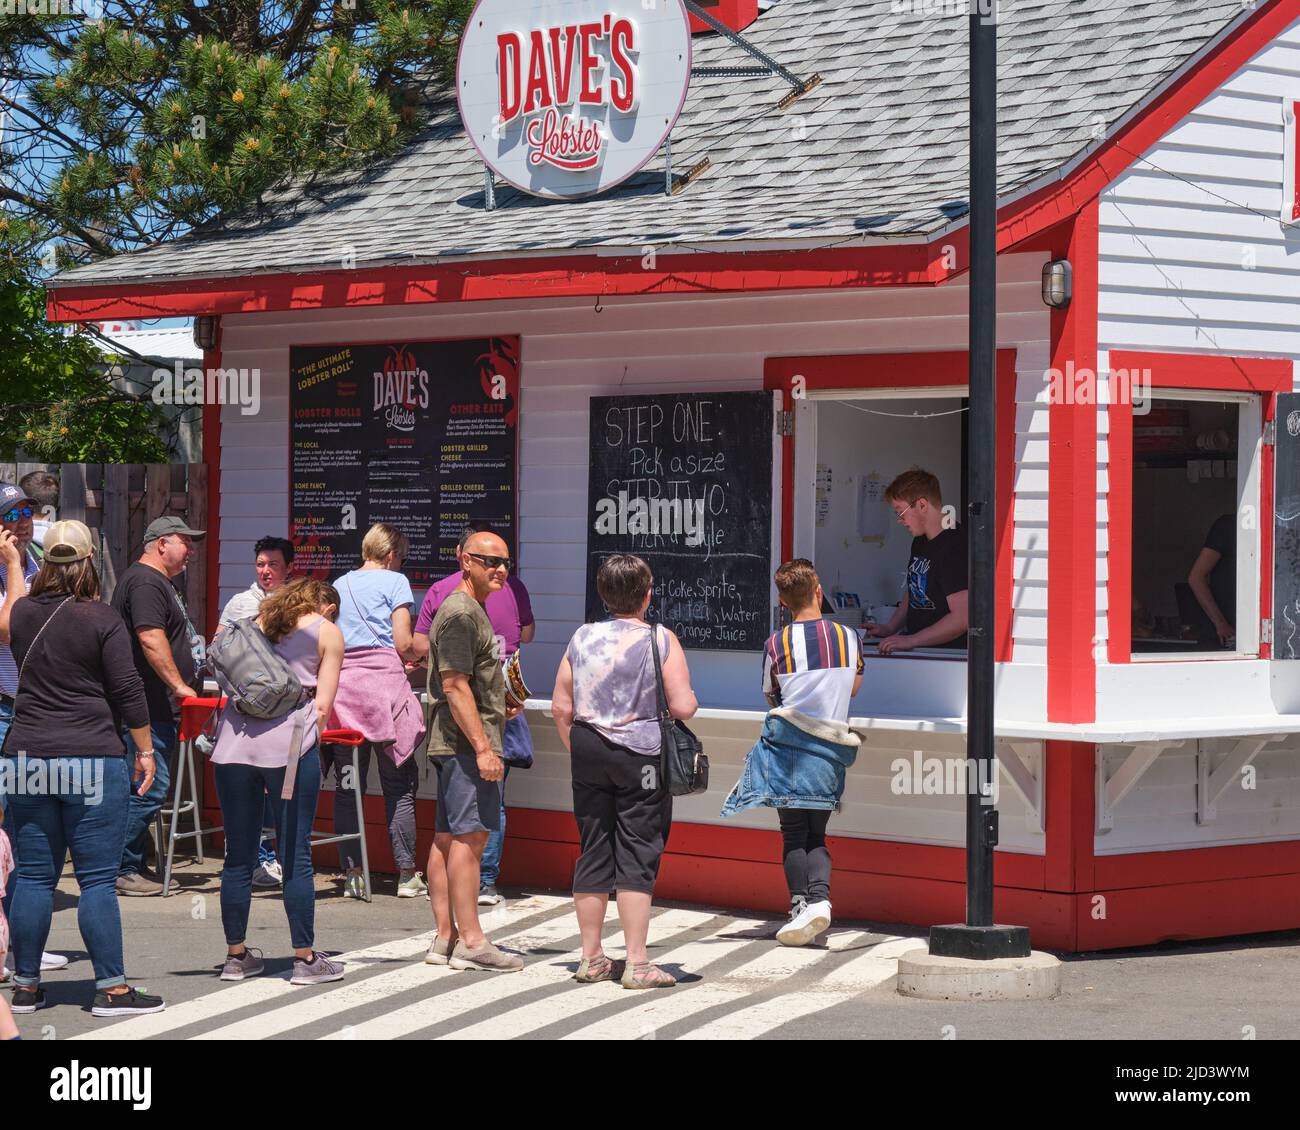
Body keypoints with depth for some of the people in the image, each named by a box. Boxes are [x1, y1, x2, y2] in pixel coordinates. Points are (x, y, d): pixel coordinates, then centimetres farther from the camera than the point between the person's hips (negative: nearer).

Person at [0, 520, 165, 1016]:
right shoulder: (103, 620, -7)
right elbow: (127, 690, -6)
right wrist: (144, 749, 4)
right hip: (93, 760, -4)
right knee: (97, 878, -2)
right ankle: (111, 988, -2)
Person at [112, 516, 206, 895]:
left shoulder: (159, 582, 22)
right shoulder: (145, 582, -13)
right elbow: (150, 639, -23)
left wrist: (180, 686, 27)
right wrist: (179, 685, -21)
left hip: (159, 706, 11)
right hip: (149, 706, -11)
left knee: (148, 789, 12)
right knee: (150, 789, -11)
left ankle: (133, 867, 17)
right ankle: (121, 870, -7)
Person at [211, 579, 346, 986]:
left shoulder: (259, 621, 22)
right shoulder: (327, 632, 10)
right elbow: (323, 704, 3)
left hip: (235, 739, 4)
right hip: (289, 742, -4)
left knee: (238, 854, 9)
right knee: (296, 856, 1)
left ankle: (236, 955, 16)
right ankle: (305, 959, 5)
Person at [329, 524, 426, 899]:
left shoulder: (340, 585, 18)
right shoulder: (395, 582, 3)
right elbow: (404, 643, -6)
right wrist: (416, 656, 16)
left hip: (341, 682, 5)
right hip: (382, 681, -5)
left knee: (347, 786, 5)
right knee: (399, 784, 0)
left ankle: (351, 873, 3)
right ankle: (407, 875, -2)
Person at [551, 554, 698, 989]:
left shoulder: (582, 638, 3)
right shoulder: (661, 640, -9)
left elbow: (561, 706, 5)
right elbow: (683, 706, -13)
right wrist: (690, 700, 9)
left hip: (588, 753, 4)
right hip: (642, 757, -4)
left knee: (593, 853, 10)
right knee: (637, 858, 0)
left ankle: (591, 957, 16)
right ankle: (637, 963, -1)